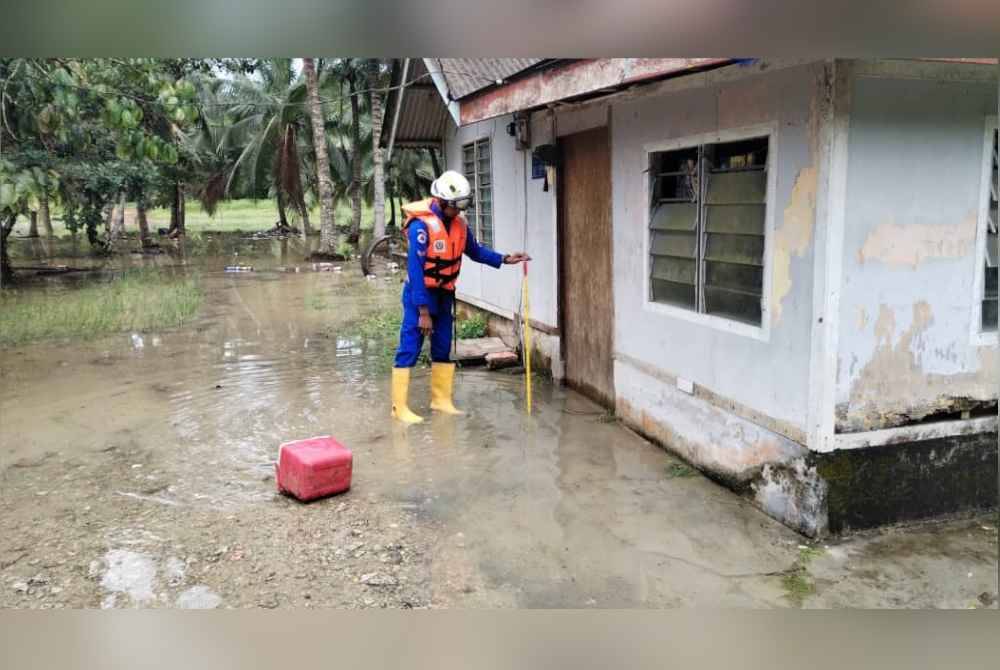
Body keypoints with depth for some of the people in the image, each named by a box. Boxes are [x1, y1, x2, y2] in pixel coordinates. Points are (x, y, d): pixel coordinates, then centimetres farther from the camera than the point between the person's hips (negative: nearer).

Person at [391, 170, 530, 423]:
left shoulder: (459, 223, -1)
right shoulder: (422, 225, -23)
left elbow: (475, 250, 14)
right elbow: (415, 270, -24)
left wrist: (504, 259, 0)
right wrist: (423, 311, -24)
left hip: (444, 294, 7)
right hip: (420, 294, -7)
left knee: (443, 348, 13)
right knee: (409, 348, -4)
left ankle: (441, 399, 25)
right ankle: (399, 406, 1)